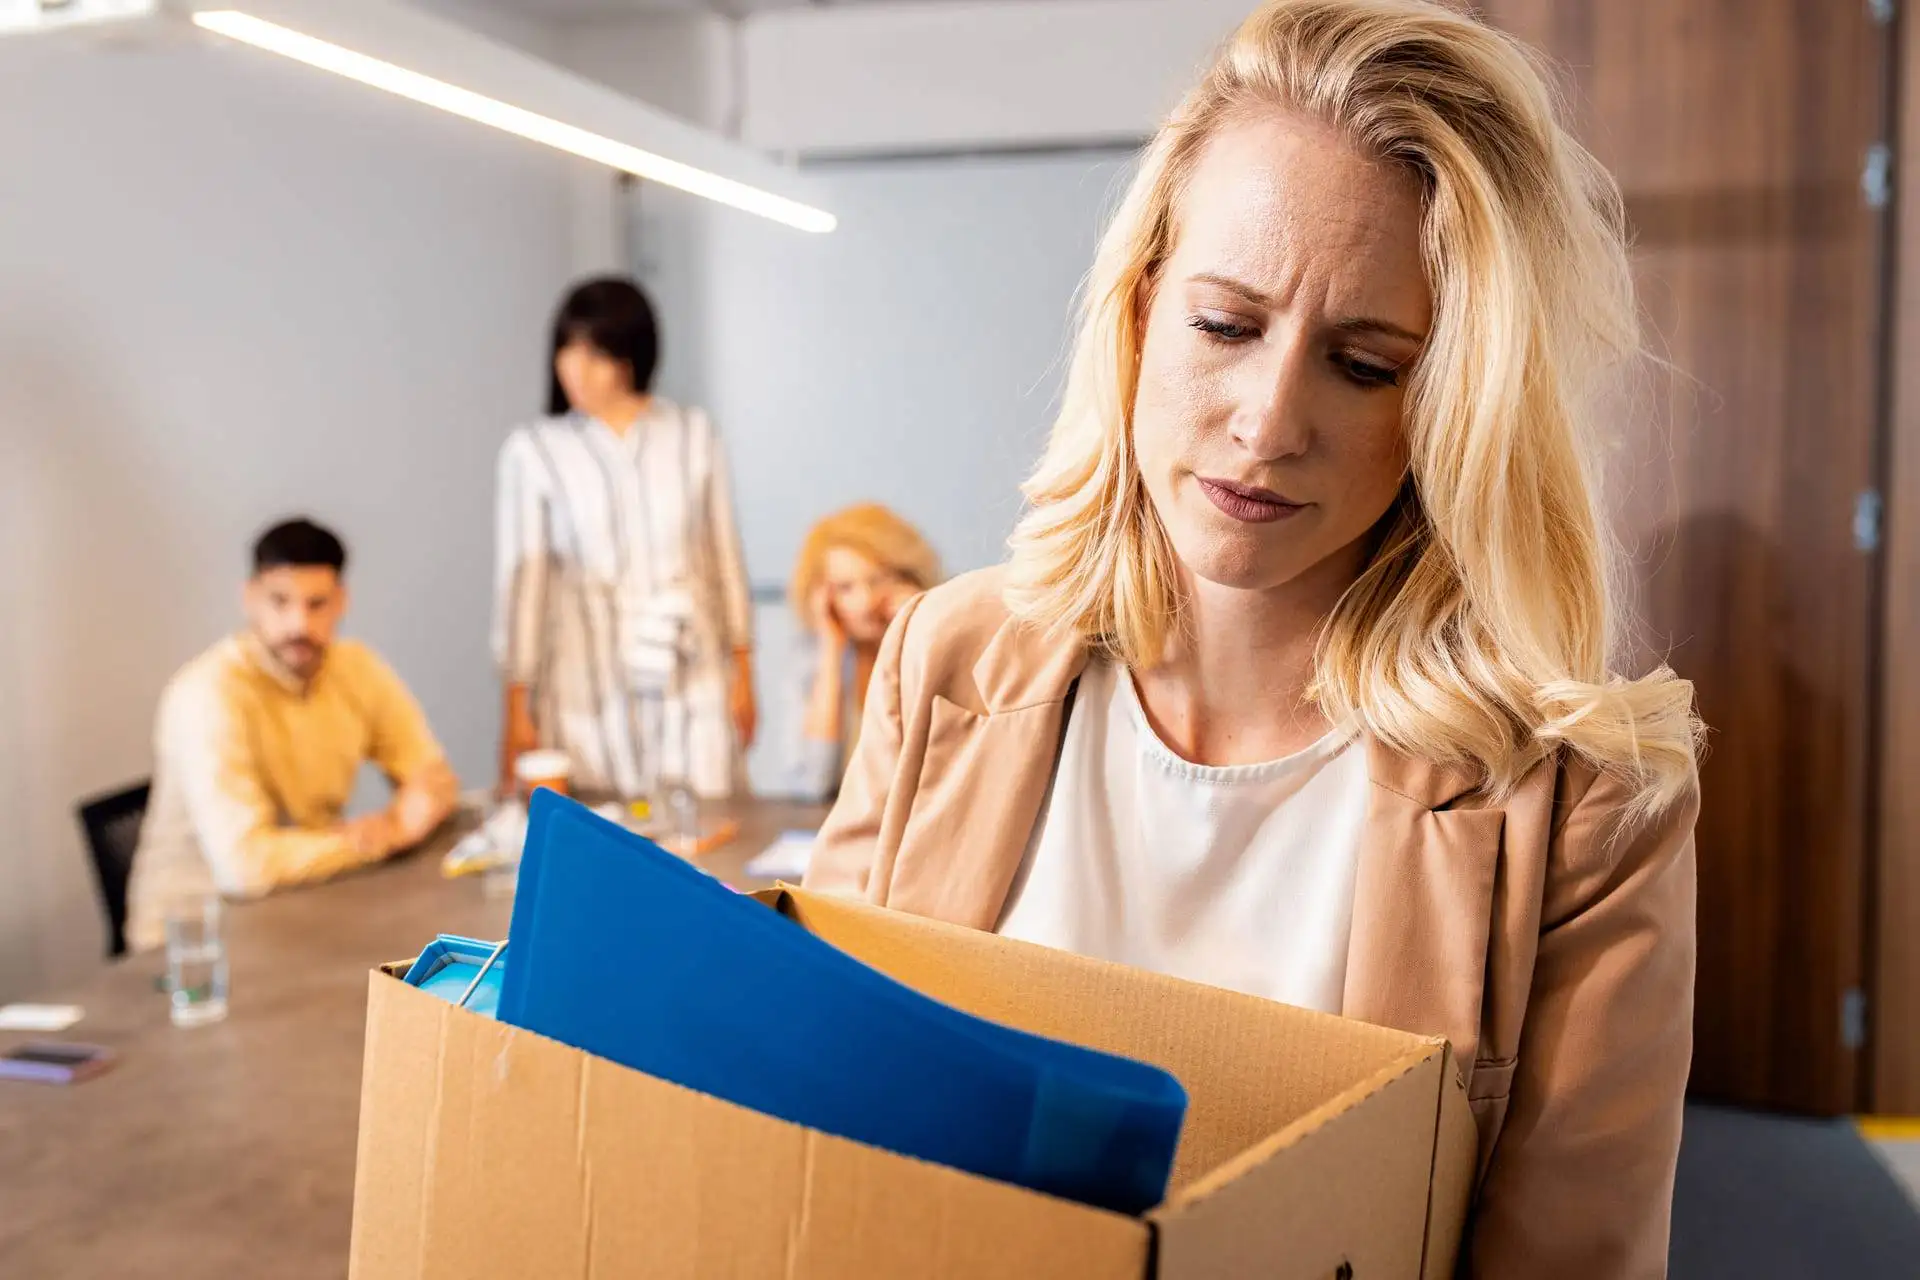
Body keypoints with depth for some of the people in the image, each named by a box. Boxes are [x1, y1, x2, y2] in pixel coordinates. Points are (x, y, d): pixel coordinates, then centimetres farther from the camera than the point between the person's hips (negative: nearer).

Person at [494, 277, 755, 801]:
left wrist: (742, 672, 7)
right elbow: (523, 579, -1)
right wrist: (518, 708, 0)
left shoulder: (693, 435, 1)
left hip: (694, 682, 1)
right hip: (589, 689, -1)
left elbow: (724, 556, 6)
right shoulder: (532, 451, -3)